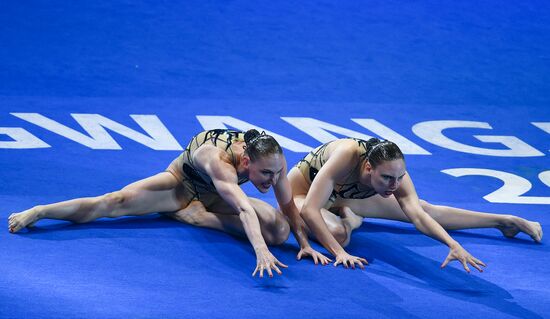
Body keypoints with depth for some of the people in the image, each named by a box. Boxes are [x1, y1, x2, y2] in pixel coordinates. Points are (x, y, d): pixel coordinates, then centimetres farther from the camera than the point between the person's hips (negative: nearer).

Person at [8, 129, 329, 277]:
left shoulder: (275, 160, -31)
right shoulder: (218, 158, -47)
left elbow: (289, 206, -16)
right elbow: (244, 209, -61)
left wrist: (305, 243, -19)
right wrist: (261, 251, -71)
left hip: (218, 196, 5)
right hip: (183, 182, -5)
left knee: (280, 230, -20)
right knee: (115, 202, -23)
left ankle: (197, 215, -10)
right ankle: (37, 212, -12)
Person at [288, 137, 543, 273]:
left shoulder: (395, 172, -28)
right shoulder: (346, 158, -46)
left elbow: (419, 216, -35)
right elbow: (309, 210, -49)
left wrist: (454, 245, -51)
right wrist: (339, 253, -54)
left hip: (341, 196, 5)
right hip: (301, 192, -5)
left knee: (425, 207, 6)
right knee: (338, 232, -39)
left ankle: (504, 221, 19)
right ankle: (350, 220, -2)